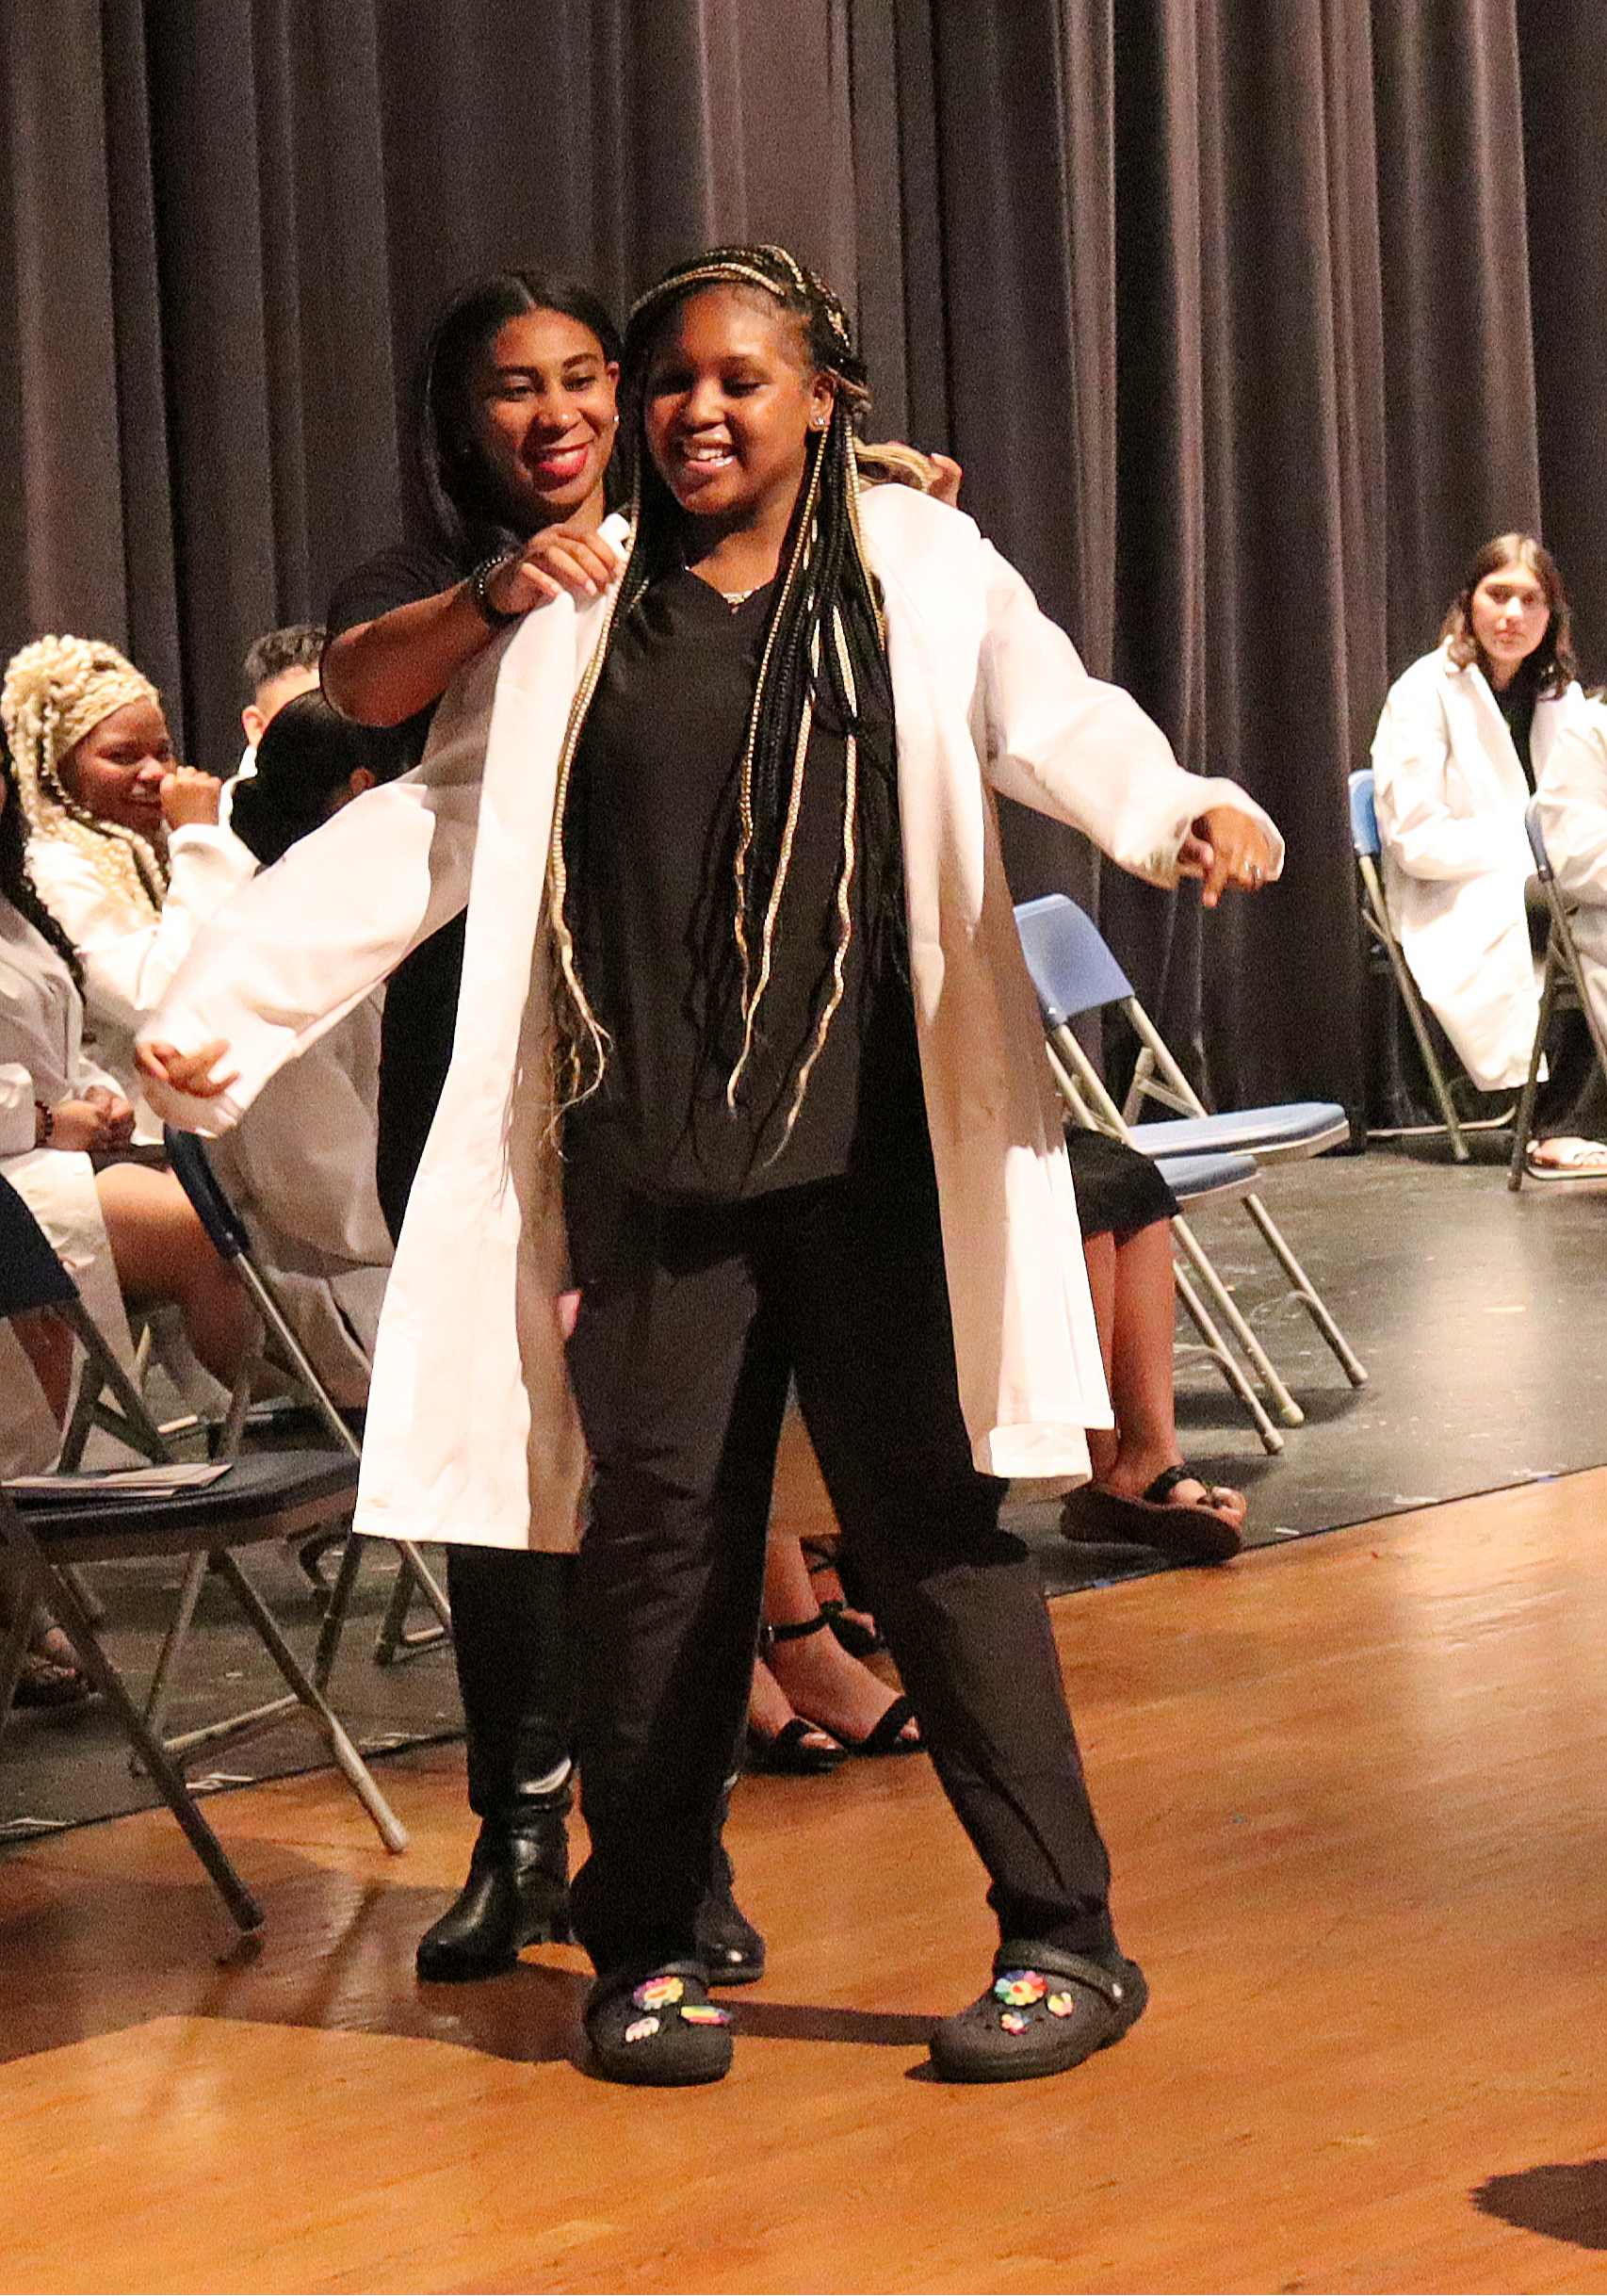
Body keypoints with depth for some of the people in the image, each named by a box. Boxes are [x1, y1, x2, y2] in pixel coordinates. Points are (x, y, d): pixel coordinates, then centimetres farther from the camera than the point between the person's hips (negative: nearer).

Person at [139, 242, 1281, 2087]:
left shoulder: (918, 579, 7)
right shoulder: (574, 621, 12)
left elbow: (1052, 717, -7)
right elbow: (425, 825, 9)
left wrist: (1183, 811, -30)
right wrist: (224, 1009, 0)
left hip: (870, 1150, -2)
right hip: (648, 1161, 2)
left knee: (932, 1522, -2)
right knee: (659, 1535, 3)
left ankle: (1064, 1936, 7)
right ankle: (644, 1946, 16)